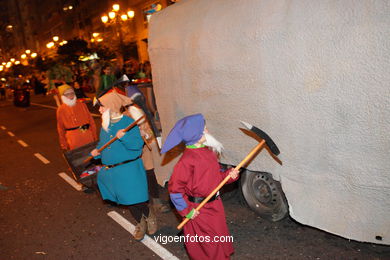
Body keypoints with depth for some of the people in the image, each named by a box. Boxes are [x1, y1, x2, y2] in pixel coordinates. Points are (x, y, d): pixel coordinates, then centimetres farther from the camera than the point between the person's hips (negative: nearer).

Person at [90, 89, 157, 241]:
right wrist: (97, 151, 0)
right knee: (128, 201, 17)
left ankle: (150, 217, 29)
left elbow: (138, 144, -20)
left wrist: (124, 137, -34)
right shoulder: (105, 125, 7)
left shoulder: (128, 123, -14)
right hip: (110, 171, 7)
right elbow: (102, 143, 19)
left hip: (129, 170, -7)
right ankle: (140, 223, 39)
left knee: (134, 199, -3)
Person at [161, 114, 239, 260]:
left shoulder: (208, 151, 0)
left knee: (220, 238, 23)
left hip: (215, 204, 8)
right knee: (207, 244, 9)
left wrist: (229, 175, -5)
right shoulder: (187, 160, -26)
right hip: (199, 209, -8)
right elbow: (174, 188, -23)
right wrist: (186, 210, -17)